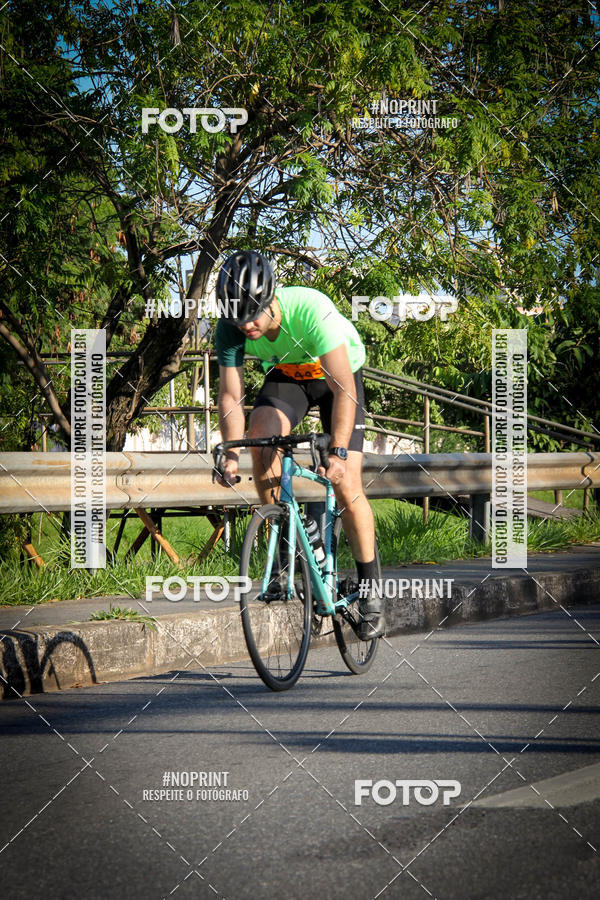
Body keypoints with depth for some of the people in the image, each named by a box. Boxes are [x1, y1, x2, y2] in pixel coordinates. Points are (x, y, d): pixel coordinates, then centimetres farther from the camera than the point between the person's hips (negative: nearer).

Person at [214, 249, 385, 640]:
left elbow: (343, 390, -40)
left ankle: (371, 593, 2)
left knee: (346, 486, -12)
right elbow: (231, 396, -21)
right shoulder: (230, 330, -26)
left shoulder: (311, 311, -39)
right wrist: (231, 453, -35)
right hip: (287, 375, 4)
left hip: (337, 375, -3)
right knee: (260, 436, -27)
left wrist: (338, 451, -48)